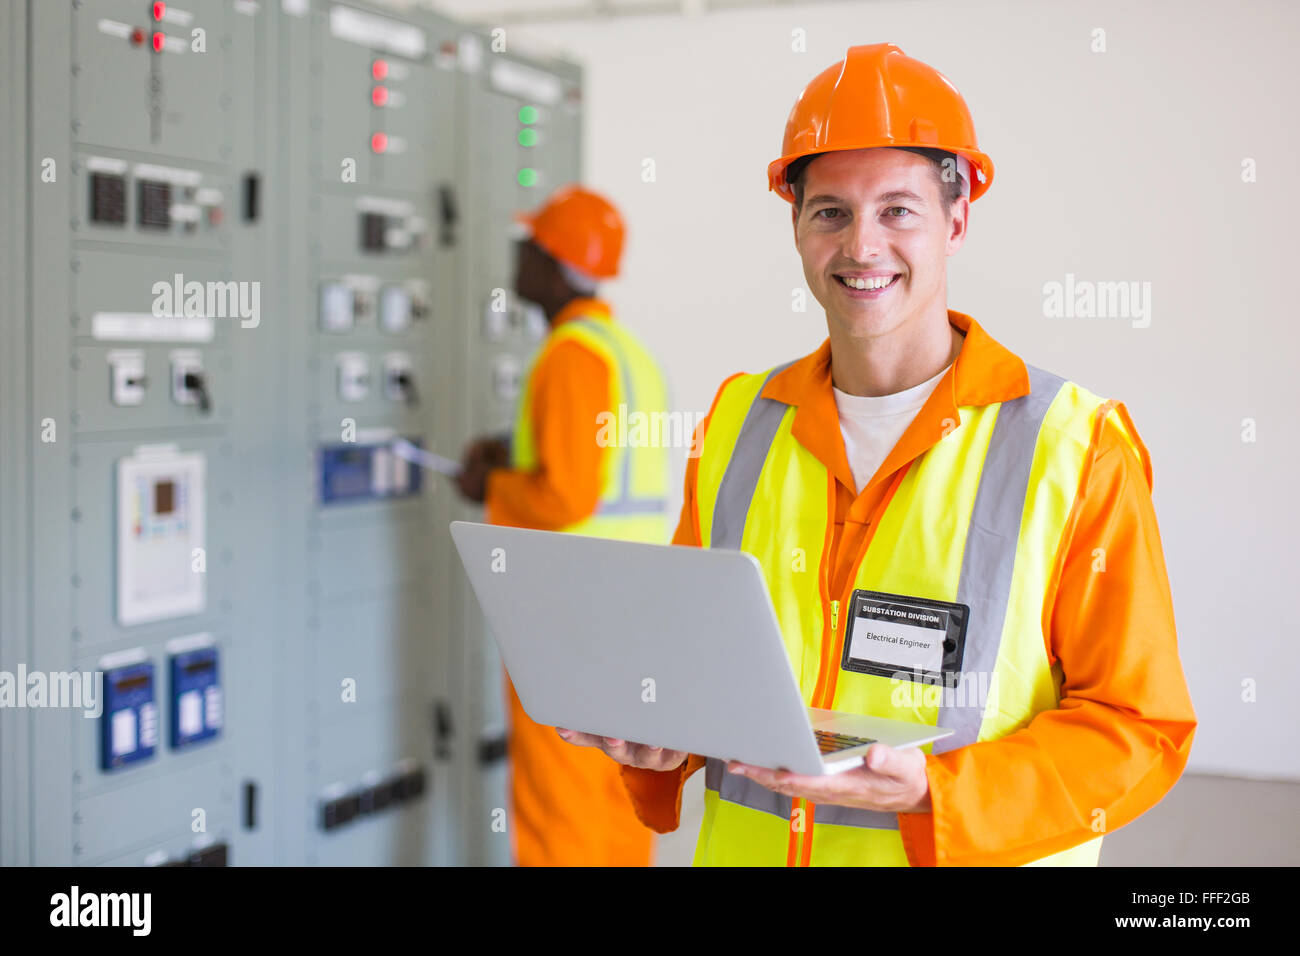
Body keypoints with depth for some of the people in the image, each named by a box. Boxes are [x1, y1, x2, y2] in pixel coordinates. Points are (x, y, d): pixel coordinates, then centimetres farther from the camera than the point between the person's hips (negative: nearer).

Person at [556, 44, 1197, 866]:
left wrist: (933, 792, -23)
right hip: (745, 845, 4)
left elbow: (1138, 726, -11)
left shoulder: (1078, 448, -11)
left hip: (966, 846, -3)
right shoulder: (736, 427, 3)